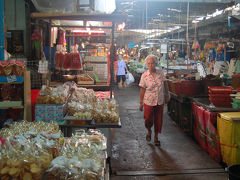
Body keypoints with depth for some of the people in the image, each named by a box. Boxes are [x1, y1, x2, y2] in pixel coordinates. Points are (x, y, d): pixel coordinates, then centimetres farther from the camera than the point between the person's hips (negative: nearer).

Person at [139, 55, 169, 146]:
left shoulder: (161, 73, -2)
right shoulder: (144, 75, -8)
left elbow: (165, 84, 12)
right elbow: (142, 90, -4)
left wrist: (167, 95, 11)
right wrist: (141, 103, -3)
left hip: (160, 101, 2)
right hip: (149, 102, -2)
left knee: (158, 120, 9)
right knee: (148, 120, 3)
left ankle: (156, 137, 27)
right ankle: (149, 131, 36)